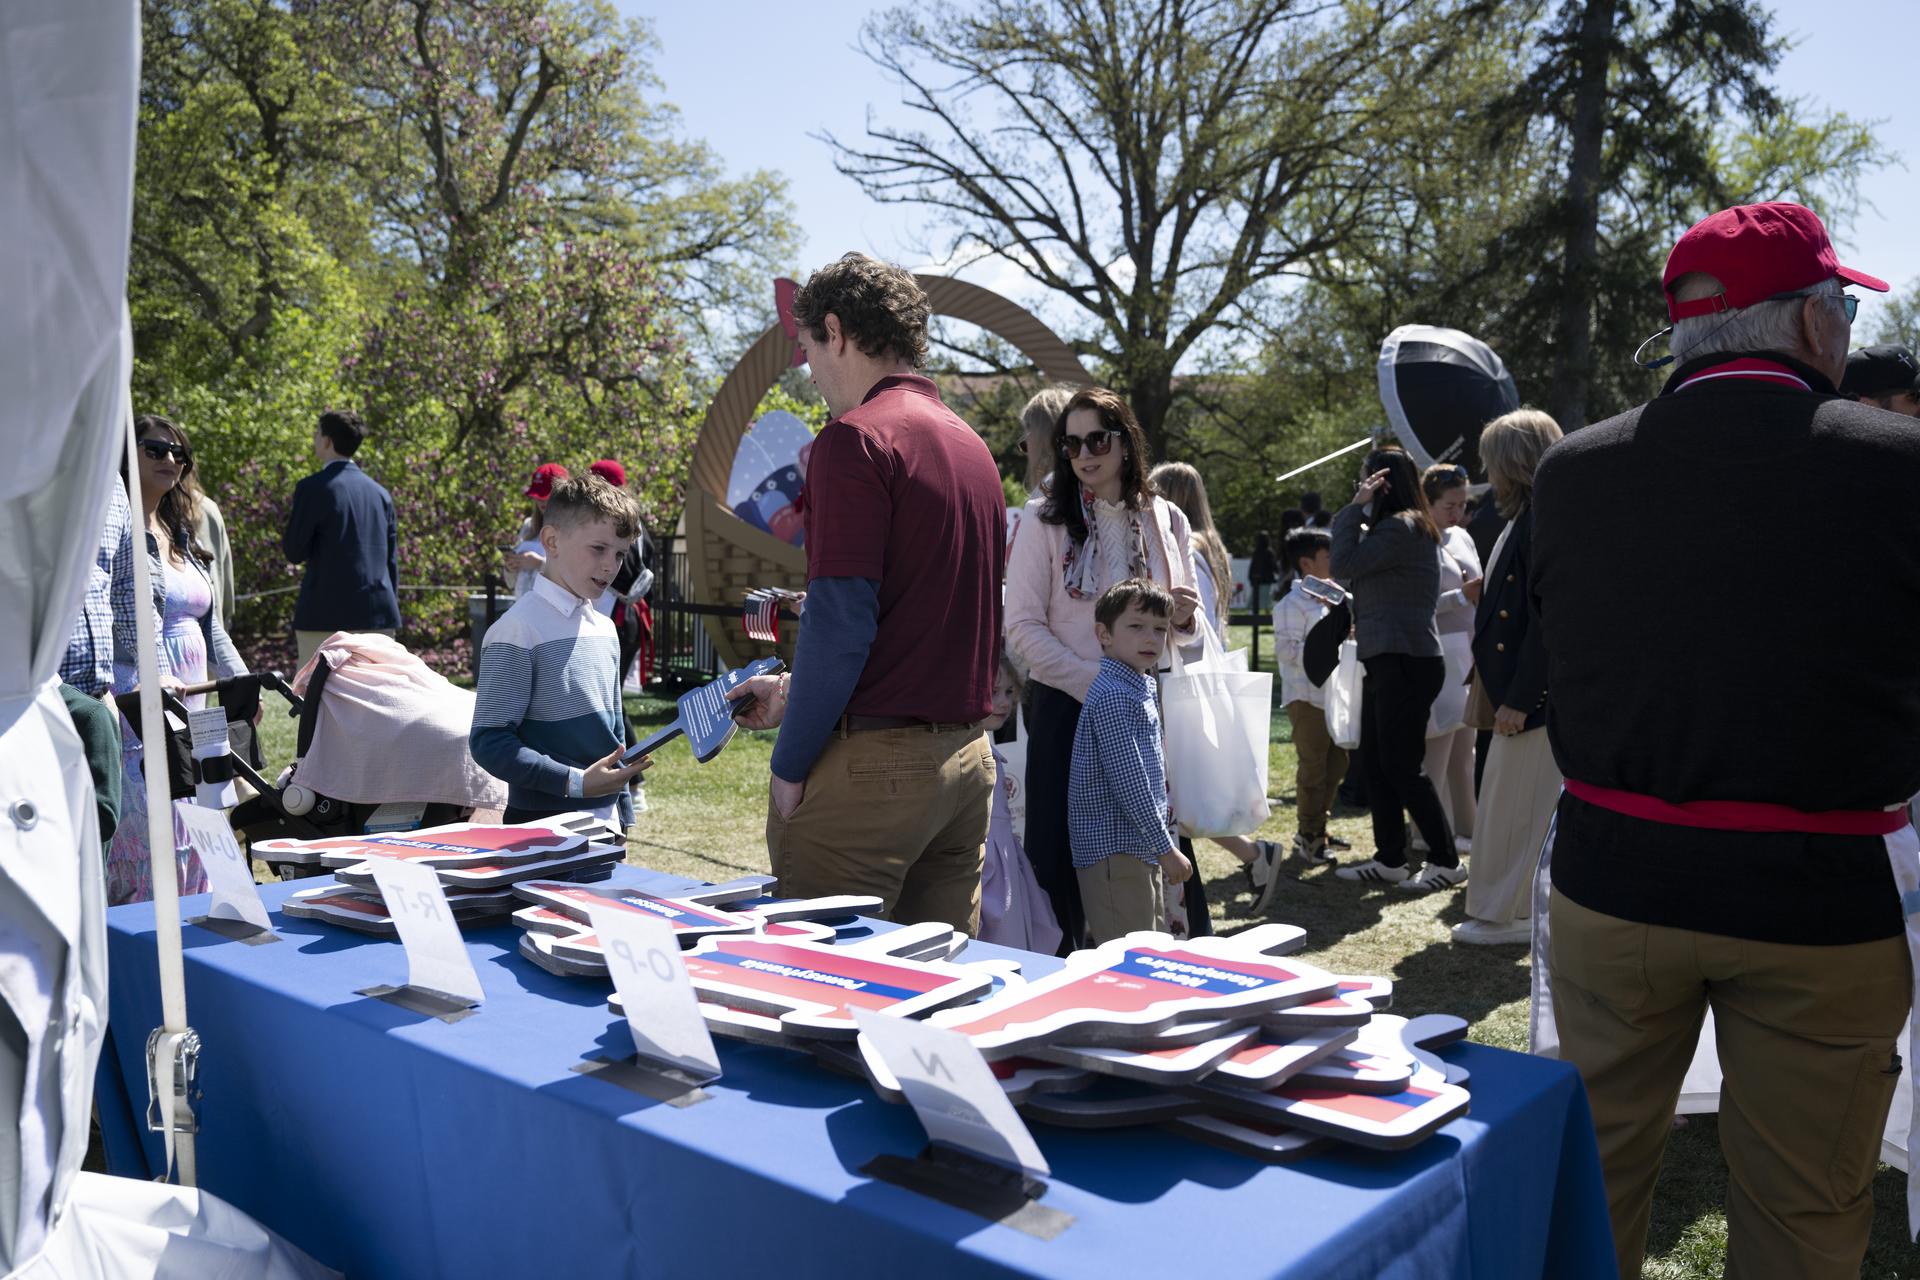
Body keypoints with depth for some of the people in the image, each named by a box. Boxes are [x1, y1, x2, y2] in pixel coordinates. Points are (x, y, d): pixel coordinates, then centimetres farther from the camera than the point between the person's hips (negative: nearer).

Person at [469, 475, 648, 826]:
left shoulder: (605, 629, 12)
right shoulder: (518, 629, -13)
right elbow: (488, 741, -16)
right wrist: (575, 782, -22)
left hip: (605, 820, 7)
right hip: (544, 825, -7)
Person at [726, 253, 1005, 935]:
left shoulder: (856, 437, -12)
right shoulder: (972, 444, 15)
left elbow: (842, 619, -18)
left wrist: (789, 764, -9)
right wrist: (795, 691, 22)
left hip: (874, 761, -8)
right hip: (968, 754, 9)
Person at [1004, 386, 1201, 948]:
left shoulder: (1167, 521, 9)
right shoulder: (1046, 519, -1)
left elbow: (1185, 628, 18)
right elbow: (1023, 627, -7)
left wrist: (1184, 619, -6)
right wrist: (1096, 683, -15)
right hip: (1067, 708, -3)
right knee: (1068, 849, 0)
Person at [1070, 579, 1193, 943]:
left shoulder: (1143, 688, 14)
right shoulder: (1111, 696, -18)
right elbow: (1128, 783, -21)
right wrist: (1166, 848, -17)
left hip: (1143, 850, 10)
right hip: (1115, 852, -10)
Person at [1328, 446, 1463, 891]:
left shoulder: (1401, 527, -14)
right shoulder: (1395, 527, 19)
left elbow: (1344, 565, -18)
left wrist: (1355, 507, -12)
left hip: (1406, 662, -10)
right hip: (1386, 661, 10)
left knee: (1400, 765, -6)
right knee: (1374, 763, 11)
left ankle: (1447, 861, 2)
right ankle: (1389, 860, 17)